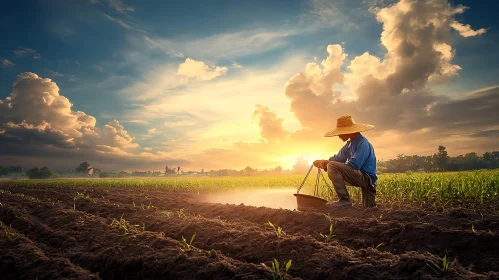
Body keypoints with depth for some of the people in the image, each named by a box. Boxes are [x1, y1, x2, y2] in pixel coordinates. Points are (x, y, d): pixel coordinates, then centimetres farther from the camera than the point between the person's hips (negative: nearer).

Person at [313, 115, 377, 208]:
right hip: (360, 177, 10)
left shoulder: (363, 143, -17)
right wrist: (324, 162, -7)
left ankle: (344, 200, -20)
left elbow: (354, 165, -25)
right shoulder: (350, 144, 12)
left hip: (366, 178, -10)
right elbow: (338, 158, 13)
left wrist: (327, 164, -19)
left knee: (332, 166, -22)